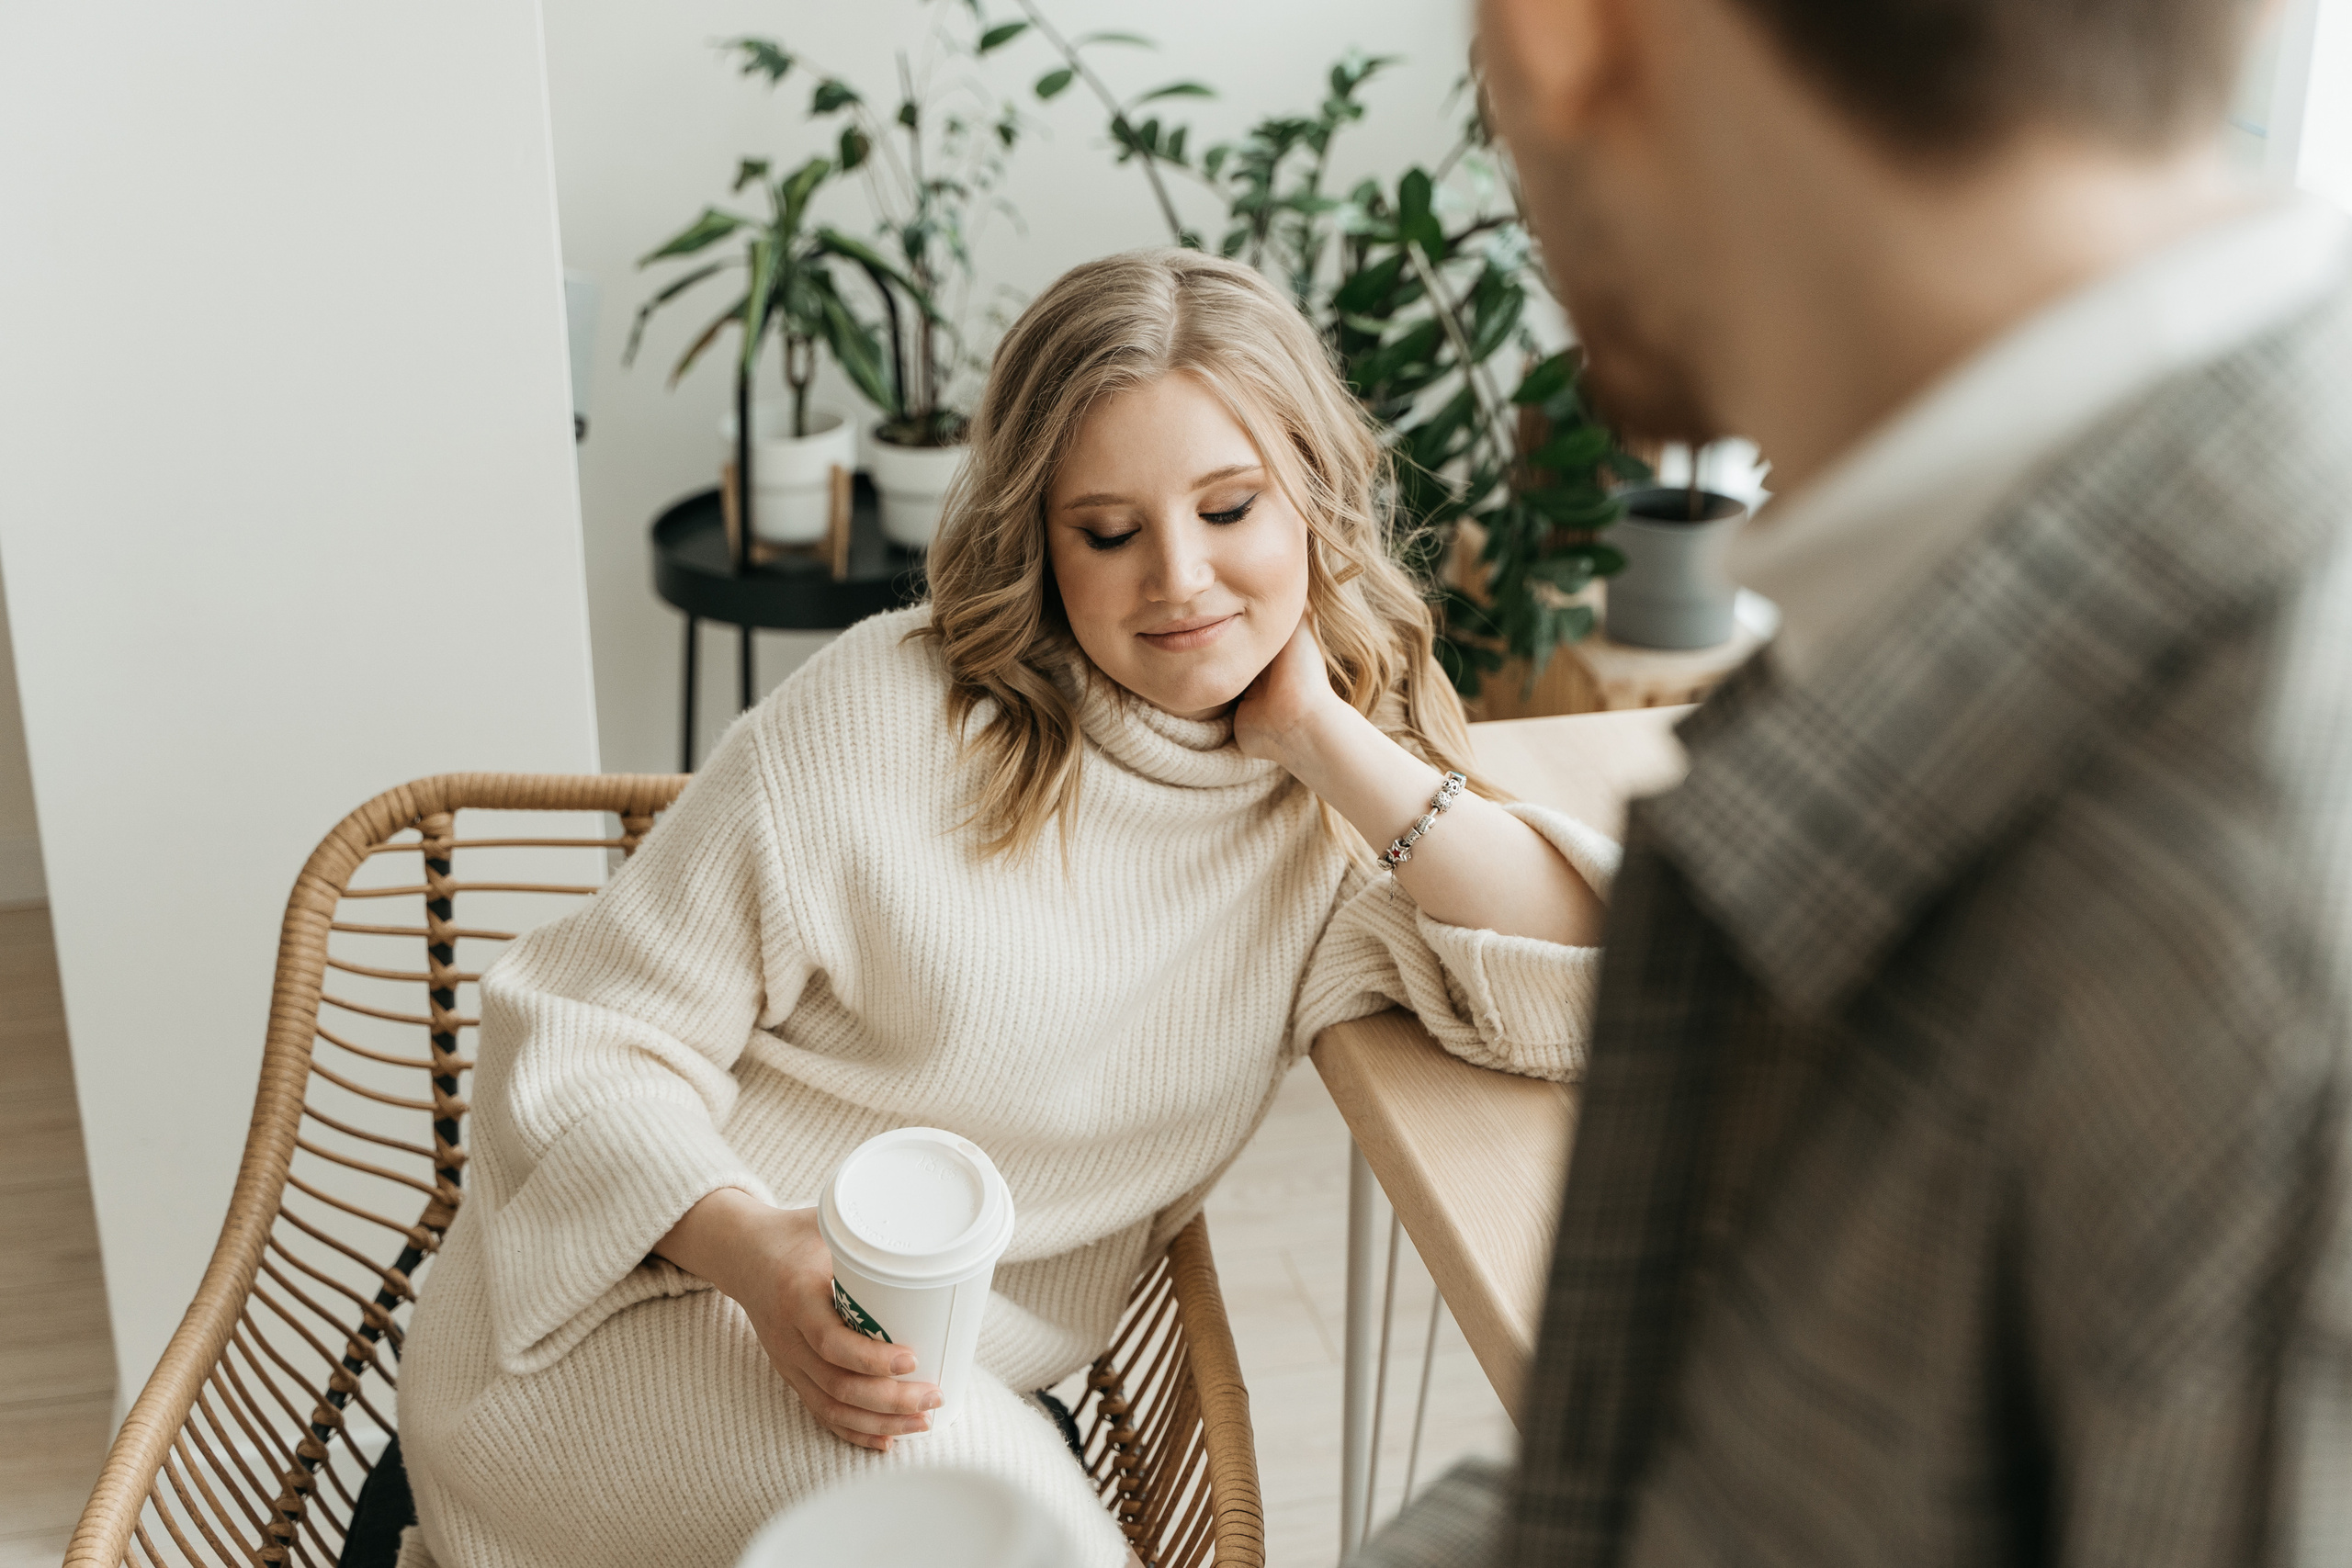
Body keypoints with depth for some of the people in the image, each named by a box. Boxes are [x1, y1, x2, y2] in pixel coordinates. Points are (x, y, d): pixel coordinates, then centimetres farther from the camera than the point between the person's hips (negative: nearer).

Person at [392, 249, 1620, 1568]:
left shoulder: (1344, 814, 2)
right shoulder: (887, 717, -10)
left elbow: (1610, 995, -13)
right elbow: (586, 1040, -8)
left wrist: (1329, 740, -15)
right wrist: (755, 1254, -27)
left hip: (962, 1398, 5)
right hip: (640, 1315, -5)